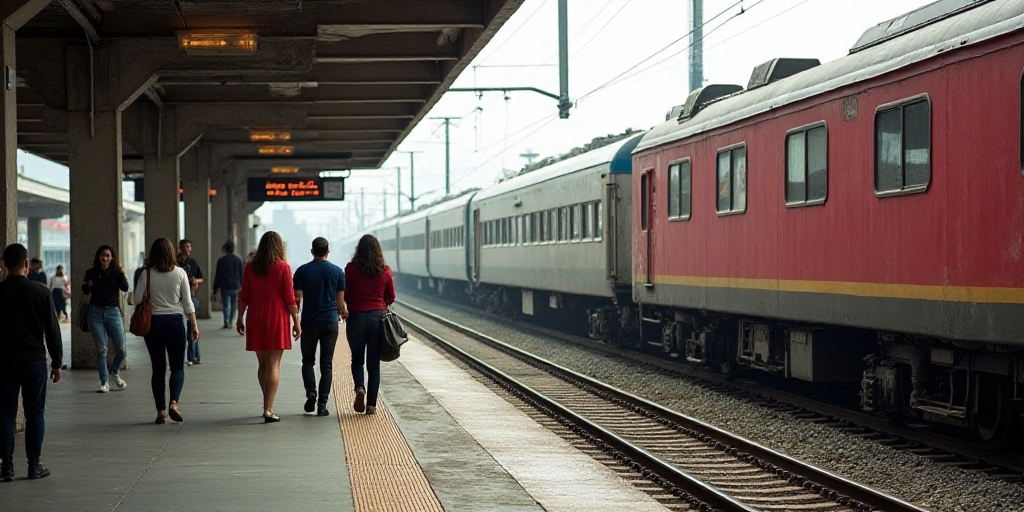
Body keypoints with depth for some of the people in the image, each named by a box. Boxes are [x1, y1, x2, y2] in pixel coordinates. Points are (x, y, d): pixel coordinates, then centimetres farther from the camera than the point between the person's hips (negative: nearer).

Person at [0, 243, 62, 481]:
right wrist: (56, 362, 7)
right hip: (35, 361, -1)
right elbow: (52, 329, -2)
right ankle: (34, 465, 6)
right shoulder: (40, 292, -5)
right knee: (35, 414, 6)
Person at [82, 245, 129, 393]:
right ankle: (104, 383, 9)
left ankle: (115, 372, 29)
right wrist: (87, 285, -24)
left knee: (121, 349, 0)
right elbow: (85, 291, -2)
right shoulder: (92, 273, 3)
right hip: (96, 312, 0)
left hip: (113, 312, 0)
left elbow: (125, 288, -11)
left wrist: (121, 274, -25)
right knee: (101, 349, 2)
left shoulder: (116, 272, 2)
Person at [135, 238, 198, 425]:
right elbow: (187, 303, -2)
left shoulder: (147, 274, -5)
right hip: (175, 322, -1)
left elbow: (137, 299, -5)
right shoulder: (180, 273, -4)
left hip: (153, 323, 1)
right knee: (178, 367, 8)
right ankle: (173, 402, -13)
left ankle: (161, 411, 8)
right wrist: (194, 325, 6)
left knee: (158, 368, 8)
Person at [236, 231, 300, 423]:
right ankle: (268, 409, -9)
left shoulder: (250, 267, 4)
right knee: (273, 365, -3)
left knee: (262, 364, 16)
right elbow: (289, 297, -6)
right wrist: (296, 321, -1)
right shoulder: (283, 267, -5)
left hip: (255, 316, 4)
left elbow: (244, 295, 6)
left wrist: (240, 318, 15)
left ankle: (267, 405, 25)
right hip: (276, 316, -4)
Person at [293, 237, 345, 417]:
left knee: (308, 360, 15)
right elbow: (340, 300, 3)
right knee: (327, 364, 4)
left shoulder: (302, 271, -3)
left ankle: (311, 392, -5)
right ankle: (322, 403, -2)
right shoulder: (338, 272, 1)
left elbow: (297, 299, -5)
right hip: (331, 322, 1)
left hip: (309, 322, -1)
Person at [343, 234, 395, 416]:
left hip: (356, 317, -1)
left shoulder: (351, 268, -6)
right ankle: (371, 404, 4)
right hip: (378, 317, 1)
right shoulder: (385, 270, -1)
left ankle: (359, 387, -11)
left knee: (357, 359, 16)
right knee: (374, 363, 7)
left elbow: (345, 294, -4)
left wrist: (344, 310, 15)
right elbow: (391, 297, 7)